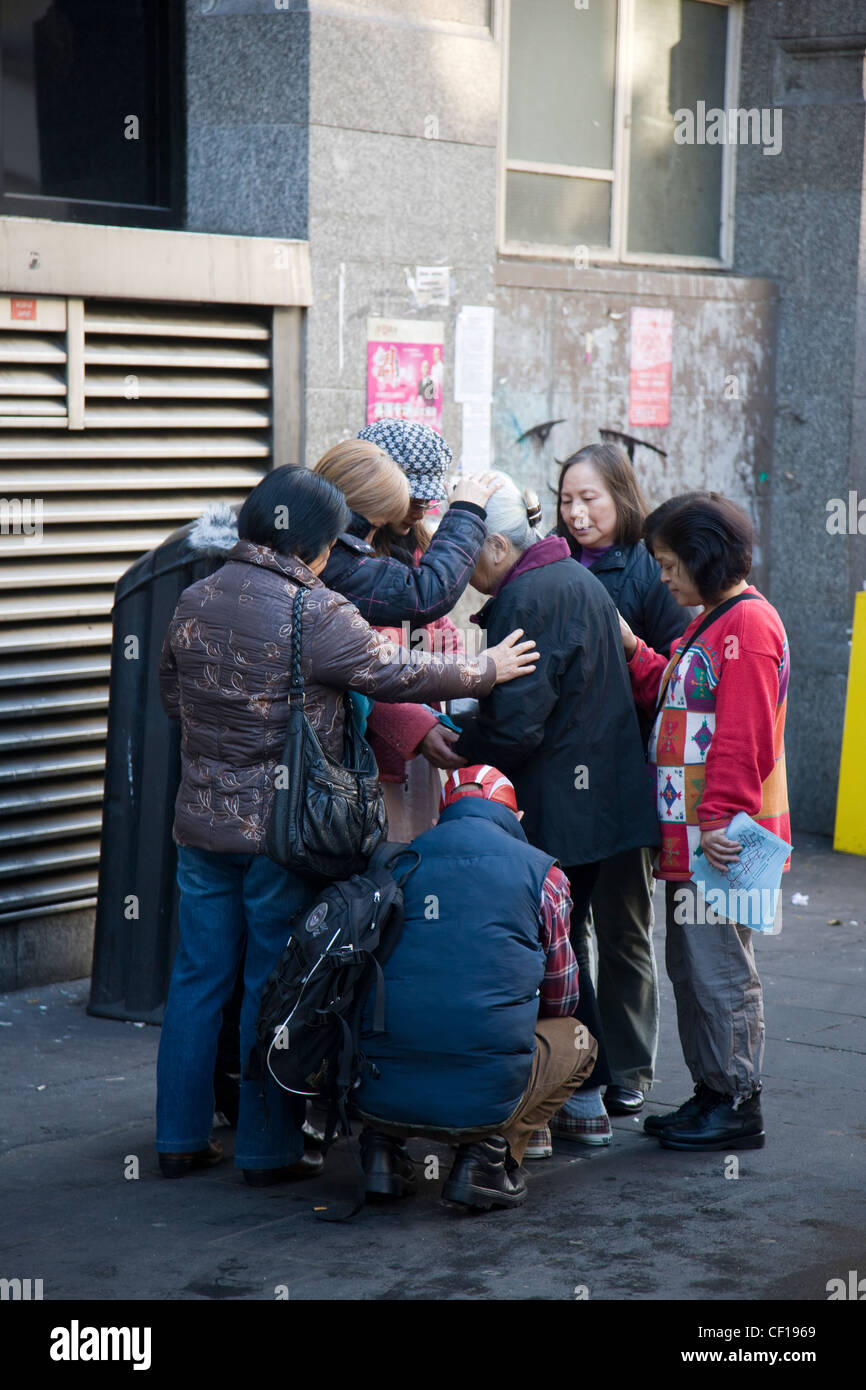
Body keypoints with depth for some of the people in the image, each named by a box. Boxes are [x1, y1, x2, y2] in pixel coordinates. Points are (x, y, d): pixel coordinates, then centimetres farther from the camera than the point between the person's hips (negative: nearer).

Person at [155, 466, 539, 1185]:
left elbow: (170, 693, 18)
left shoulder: (194, 601, 4)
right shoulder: (316, 614, -16)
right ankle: (268, 1149, 11)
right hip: (283, 828, -6)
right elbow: (402, 674, -7)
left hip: (202, 821, 6)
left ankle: (181, 1137, 20)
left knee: (199, 976, 13)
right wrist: (486, 669, 8)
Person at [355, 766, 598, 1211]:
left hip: (379, 1094, 3)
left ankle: (382, 1141, 12)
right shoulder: (542, 872, 8)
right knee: (577, 1040, 27)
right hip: (485, 1097, -3)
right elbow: (560, 1001, 19)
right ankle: (490, 1149, 4)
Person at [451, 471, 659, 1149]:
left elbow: (514, 725, -22)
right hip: (596, 800, 10)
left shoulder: (526, 597, -17)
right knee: (564, 944, 18)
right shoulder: (578, 578, 13)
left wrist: (450, 748, -6)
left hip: (550, 808, -10)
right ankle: (588, 1099, 24)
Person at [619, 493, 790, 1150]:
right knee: (691, 968, 15)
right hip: (689, 836, 10)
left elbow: (744, 736, -21)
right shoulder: (713, 622, 18)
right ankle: (712, 1094, 24)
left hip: (720, 840, -10)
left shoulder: (746, 623, -15)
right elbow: (674, 699, 20)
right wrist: (633, 650, 10)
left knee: (720, 971, -4)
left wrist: (722, 820, -23)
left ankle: (738, 1107, 4)